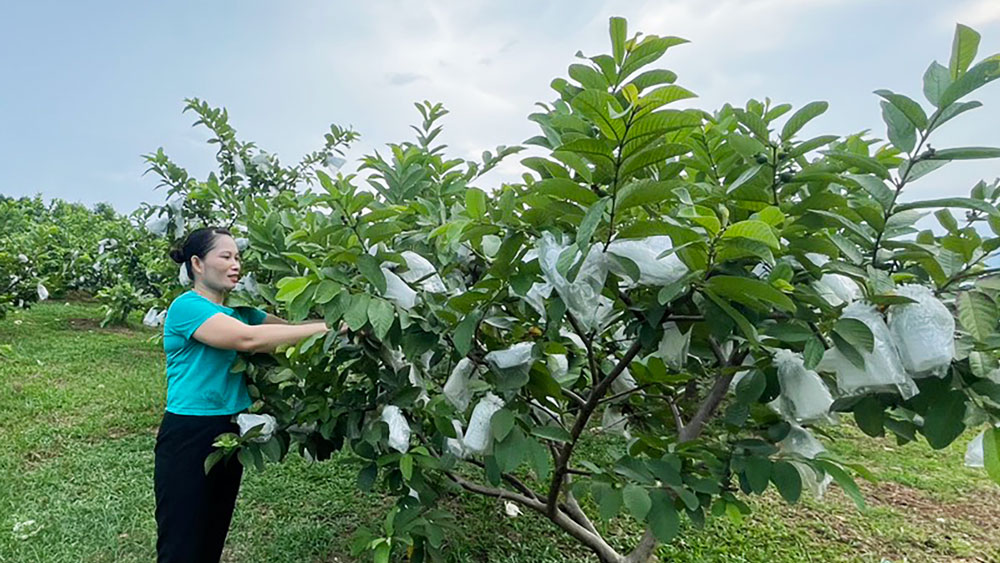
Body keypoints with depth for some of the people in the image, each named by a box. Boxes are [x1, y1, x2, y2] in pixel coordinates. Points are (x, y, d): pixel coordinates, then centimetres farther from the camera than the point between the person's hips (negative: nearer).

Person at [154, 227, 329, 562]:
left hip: (229, 433, 8)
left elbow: (285, 326, -1)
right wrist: (326, 328, -32)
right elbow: (248, 339, -30)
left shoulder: (239, 310, 10)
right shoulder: (187, 306, -16)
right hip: (189, 437, -8)